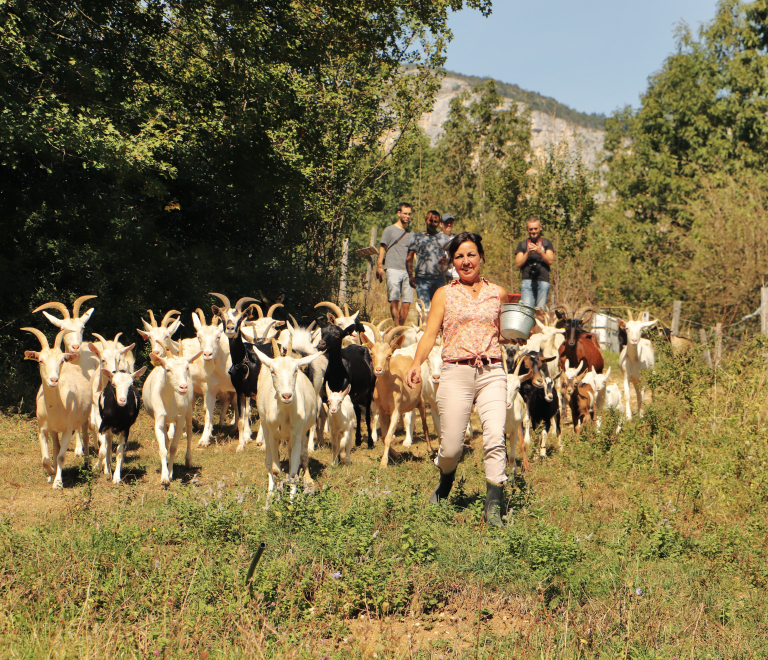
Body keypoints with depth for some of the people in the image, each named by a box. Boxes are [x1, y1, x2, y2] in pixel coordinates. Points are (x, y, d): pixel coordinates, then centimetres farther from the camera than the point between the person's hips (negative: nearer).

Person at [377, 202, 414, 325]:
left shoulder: (410, 234, 22)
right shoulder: (390, 230, 10)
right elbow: (382, 248, 7)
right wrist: (379, 266, -4)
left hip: (407, 271, 4)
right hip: (393, 269, -4)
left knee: (407, 302, -4)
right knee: (394, 300, -13)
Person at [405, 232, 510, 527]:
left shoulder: (498, 294, 15)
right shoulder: (444, 294, 9)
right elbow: (430, 334, 1)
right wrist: (417, 364, -14)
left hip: (492, 373, 1)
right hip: (456, 373, -1)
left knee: (495, 436, -18)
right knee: (451, 447, -3)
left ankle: (493, 508, -13)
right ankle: (445, 483, 32)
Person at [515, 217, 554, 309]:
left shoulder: (547, 243, 15)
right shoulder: (522, 244, 15)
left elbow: (550, 261, 3)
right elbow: (518, 263, 6)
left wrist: (540, 252, -13)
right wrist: (528, 253, -9)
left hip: (543, 280, 0)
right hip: (527, 280, 0)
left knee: (541, 309, -5)